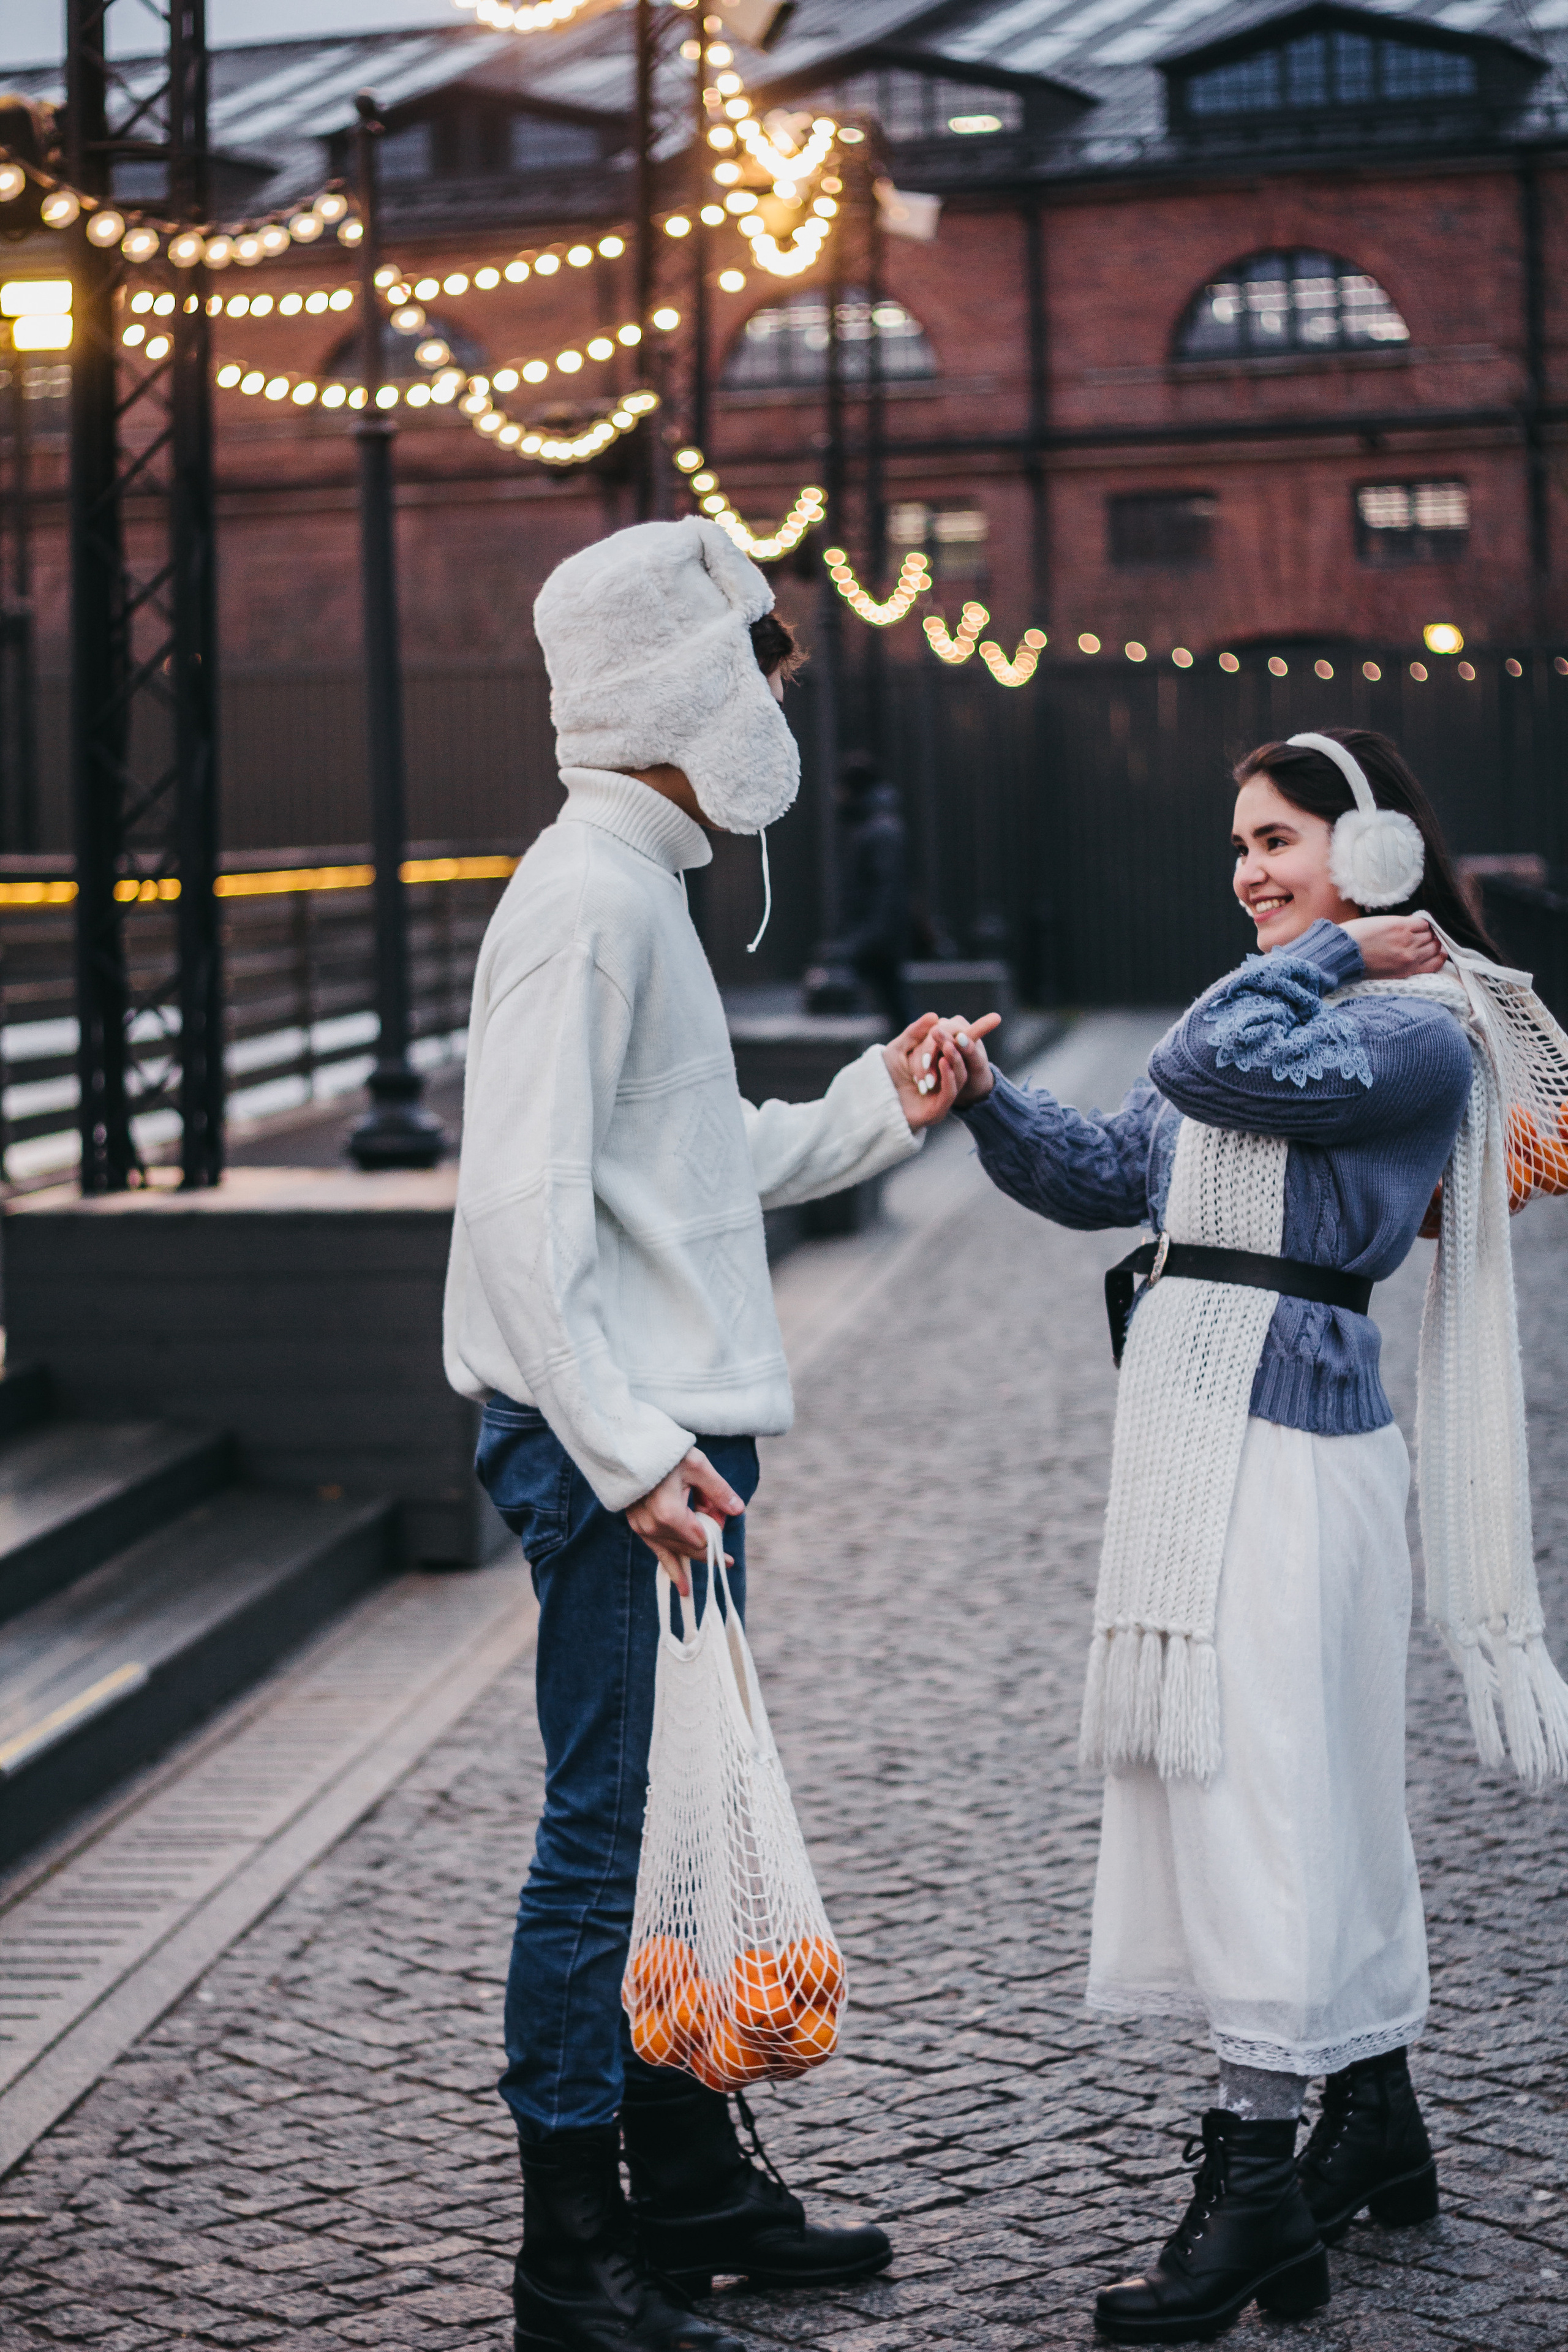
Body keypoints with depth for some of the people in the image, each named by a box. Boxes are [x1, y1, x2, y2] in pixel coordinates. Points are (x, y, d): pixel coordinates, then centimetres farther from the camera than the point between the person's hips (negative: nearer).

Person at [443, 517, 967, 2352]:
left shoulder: (645, 886, 18)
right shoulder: (586, 897, -14)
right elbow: (528, 1206, -21)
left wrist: (874, 1110, 14)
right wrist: (631, 1451, -25)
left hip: (679, 1436, 10)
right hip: (611, 1445, -10)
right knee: (609, 1832, -5)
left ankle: (690, 2181, 27)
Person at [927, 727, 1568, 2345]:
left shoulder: (1422, 1031, -8)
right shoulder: (1279, 1009, 19)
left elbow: (1215, 1062, -23)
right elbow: (1107, 1176, 18)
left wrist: (1333, 949, -8)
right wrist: (987, 1101, 4)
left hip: (1288, 1442, -9)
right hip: (1196, 1426, 9)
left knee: (1260, 1791, -8)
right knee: (1324, 1791, 15)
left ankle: (1256, 2190, -3)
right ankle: (1375, 2126, 27)